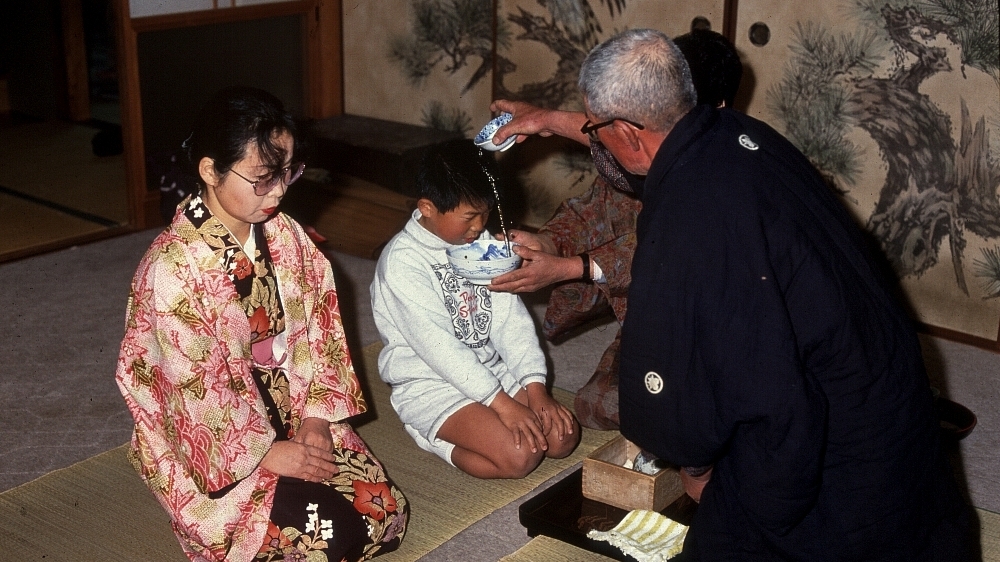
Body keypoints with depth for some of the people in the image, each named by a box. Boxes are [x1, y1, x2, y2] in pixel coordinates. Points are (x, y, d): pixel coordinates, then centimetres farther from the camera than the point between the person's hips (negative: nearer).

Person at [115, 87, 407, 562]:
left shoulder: (283, 235, -3)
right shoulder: (174, 268, -23)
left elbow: (314, 328, 3)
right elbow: (196, 390, -20)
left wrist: (314, 418, -7)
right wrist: (267, 454, -17)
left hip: (291, 416, 6)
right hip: (217, 449, -6)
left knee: (386, 514, -5)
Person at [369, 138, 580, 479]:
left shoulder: (482, 243, 4)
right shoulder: (401, 262, -19)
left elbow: (511, 317, 1)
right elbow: (437, 344, -24)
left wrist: (535, 388, -11)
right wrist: (500, 403, -26)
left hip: (489, 370, 8)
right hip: (430, 384, -7)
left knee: (563, 437, -7)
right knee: (520, 456, -24)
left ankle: (459, 434, 3)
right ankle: (438, 439, -1)